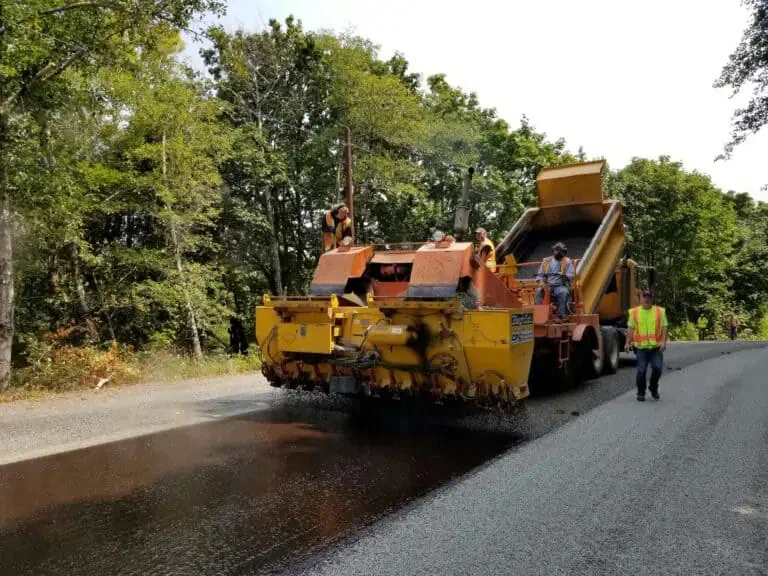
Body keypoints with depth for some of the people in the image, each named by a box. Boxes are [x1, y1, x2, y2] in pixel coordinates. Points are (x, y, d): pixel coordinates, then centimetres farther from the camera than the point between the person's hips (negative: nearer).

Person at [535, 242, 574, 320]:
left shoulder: (567, 261, 8)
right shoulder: (546, 261, 15)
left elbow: (572, 275, -1)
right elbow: (540, 274, 14)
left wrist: (564, 275, -23)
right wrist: (541, 282, -7)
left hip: (561, 286, -2)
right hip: (547, 286, 2)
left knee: (564, 292, -35)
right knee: (538, 291, -27)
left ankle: (561, 315, -32)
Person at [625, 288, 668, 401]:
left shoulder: (660, 311, 6)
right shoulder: (634, 312, 6)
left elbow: (664, 327, 4)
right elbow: (631, 328, 7)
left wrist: (663, 341, -9)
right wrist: (628, 342, -3)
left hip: (656, 348, 0)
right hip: (641, 348, 0)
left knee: (657, 368, -7)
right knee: (641, 371, 1)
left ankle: (653, 388, 21)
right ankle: (641, 392, 18)